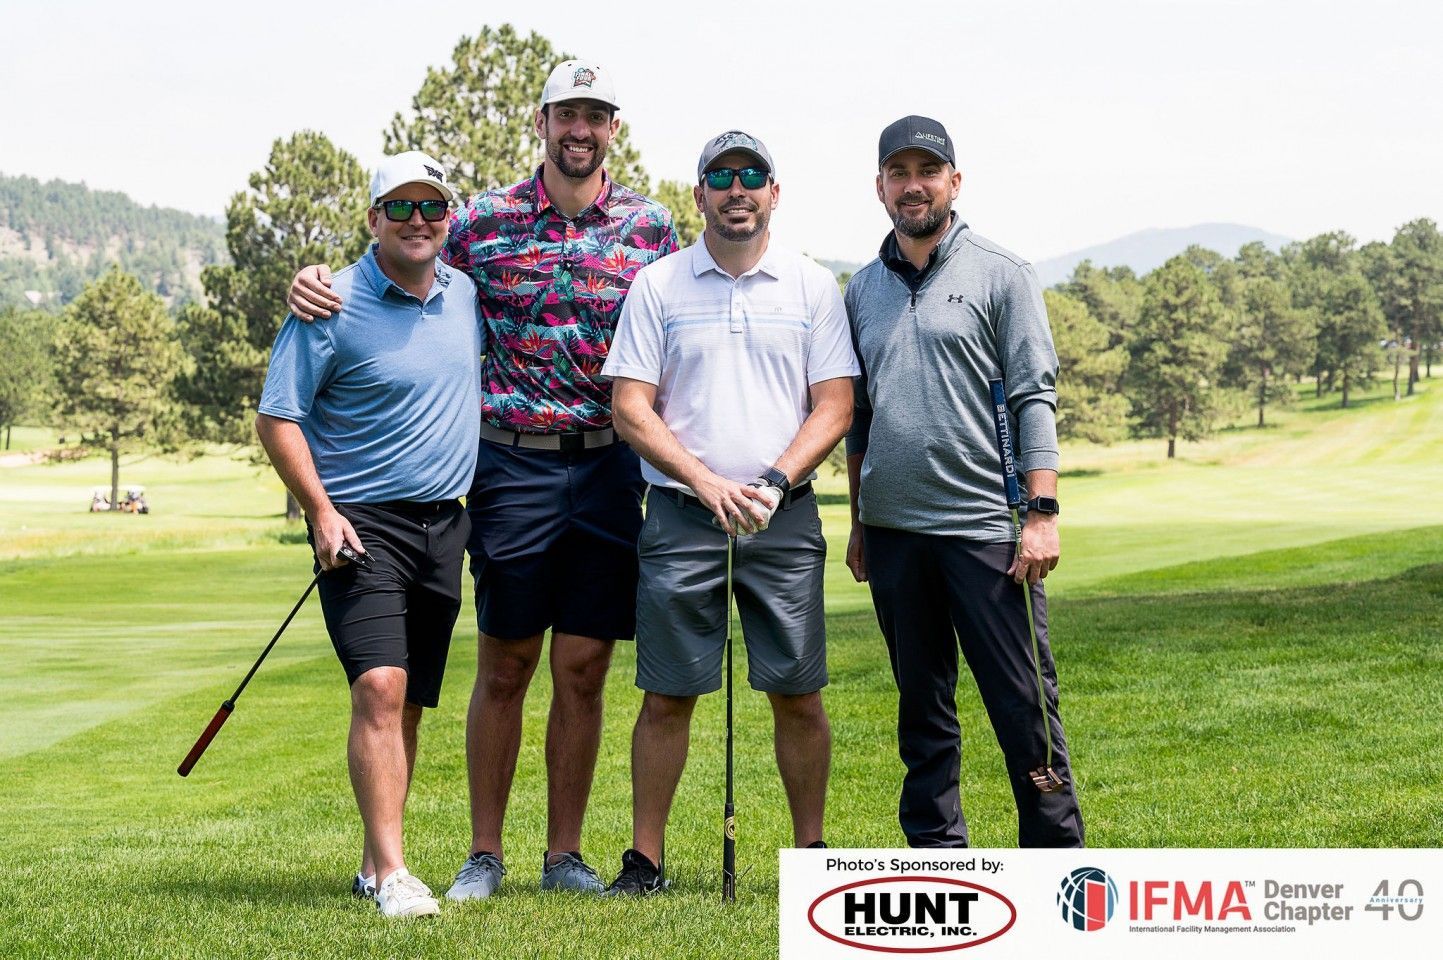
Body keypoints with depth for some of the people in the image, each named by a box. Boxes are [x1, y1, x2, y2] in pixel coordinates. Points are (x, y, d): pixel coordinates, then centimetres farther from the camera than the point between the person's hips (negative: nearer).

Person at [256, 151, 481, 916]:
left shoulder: (468, 295, 10)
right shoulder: (332, 308, -8)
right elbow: (277, 418, -7)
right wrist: (320, 510, -15)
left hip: (445, 522, 6)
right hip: (362, 524, -6)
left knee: (410, 703, 8)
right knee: (379, 686, -19)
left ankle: (374, 865, 17)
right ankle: (390, 873, -20)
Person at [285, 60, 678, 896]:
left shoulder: (650, 225, 5)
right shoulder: (486, 221, 3)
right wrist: (318, 279, -6)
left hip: (610, 468, 1)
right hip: (513, 462, -1)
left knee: (583, 669, 5)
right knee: (504, 667, 4)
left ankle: (565, 853, 15)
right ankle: (485, 853, 14)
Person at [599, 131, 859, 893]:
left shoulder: (813, 286, 8)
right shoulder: (657, 286, 5)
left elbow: (835, 405, 4)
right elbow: (631, 408, 0)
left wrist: (774, 482, -10)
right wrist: (706, 483, -11)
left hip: (785, 516, 1)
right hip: (681, 515, -1)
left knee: (798, 695, 1)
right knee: (667, 696, 0)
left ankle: (811, 850, 13)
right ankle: (644, 858, 7)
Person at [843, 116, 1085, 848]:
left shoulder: (1001, 276, 1)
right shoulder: (864, 289, 14)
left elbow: (1035, 399, -4)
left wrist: (1042, 512, -13)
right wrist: (858, 521, 14)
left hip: (984, 526, -4)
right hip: (893, 528, 4)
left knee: (1022, 700, -4)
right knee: (922, 705, 10)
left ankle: (1057, 855, 2)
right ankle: (936, 851, 16)